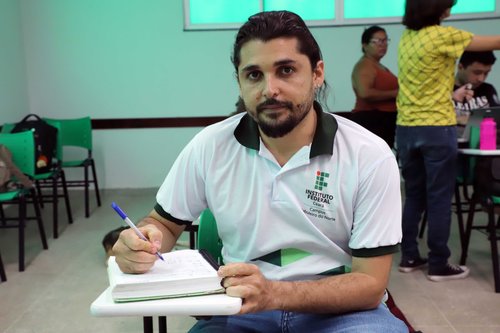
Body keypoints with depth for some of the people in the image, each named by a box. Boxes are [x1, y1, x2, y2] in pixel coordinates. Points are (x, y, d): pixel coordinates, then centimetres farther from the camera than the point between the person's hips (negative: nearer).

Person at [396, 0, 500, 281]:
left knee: (414, 196, 15)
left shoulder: (406, 38, 9)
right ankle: (439, 265, 11)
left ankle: (409, 257, 21)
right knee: (439, 200, 3)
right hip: (436, 129, -7)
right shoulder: (442, 36, -12)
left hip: (406, 129, 7)